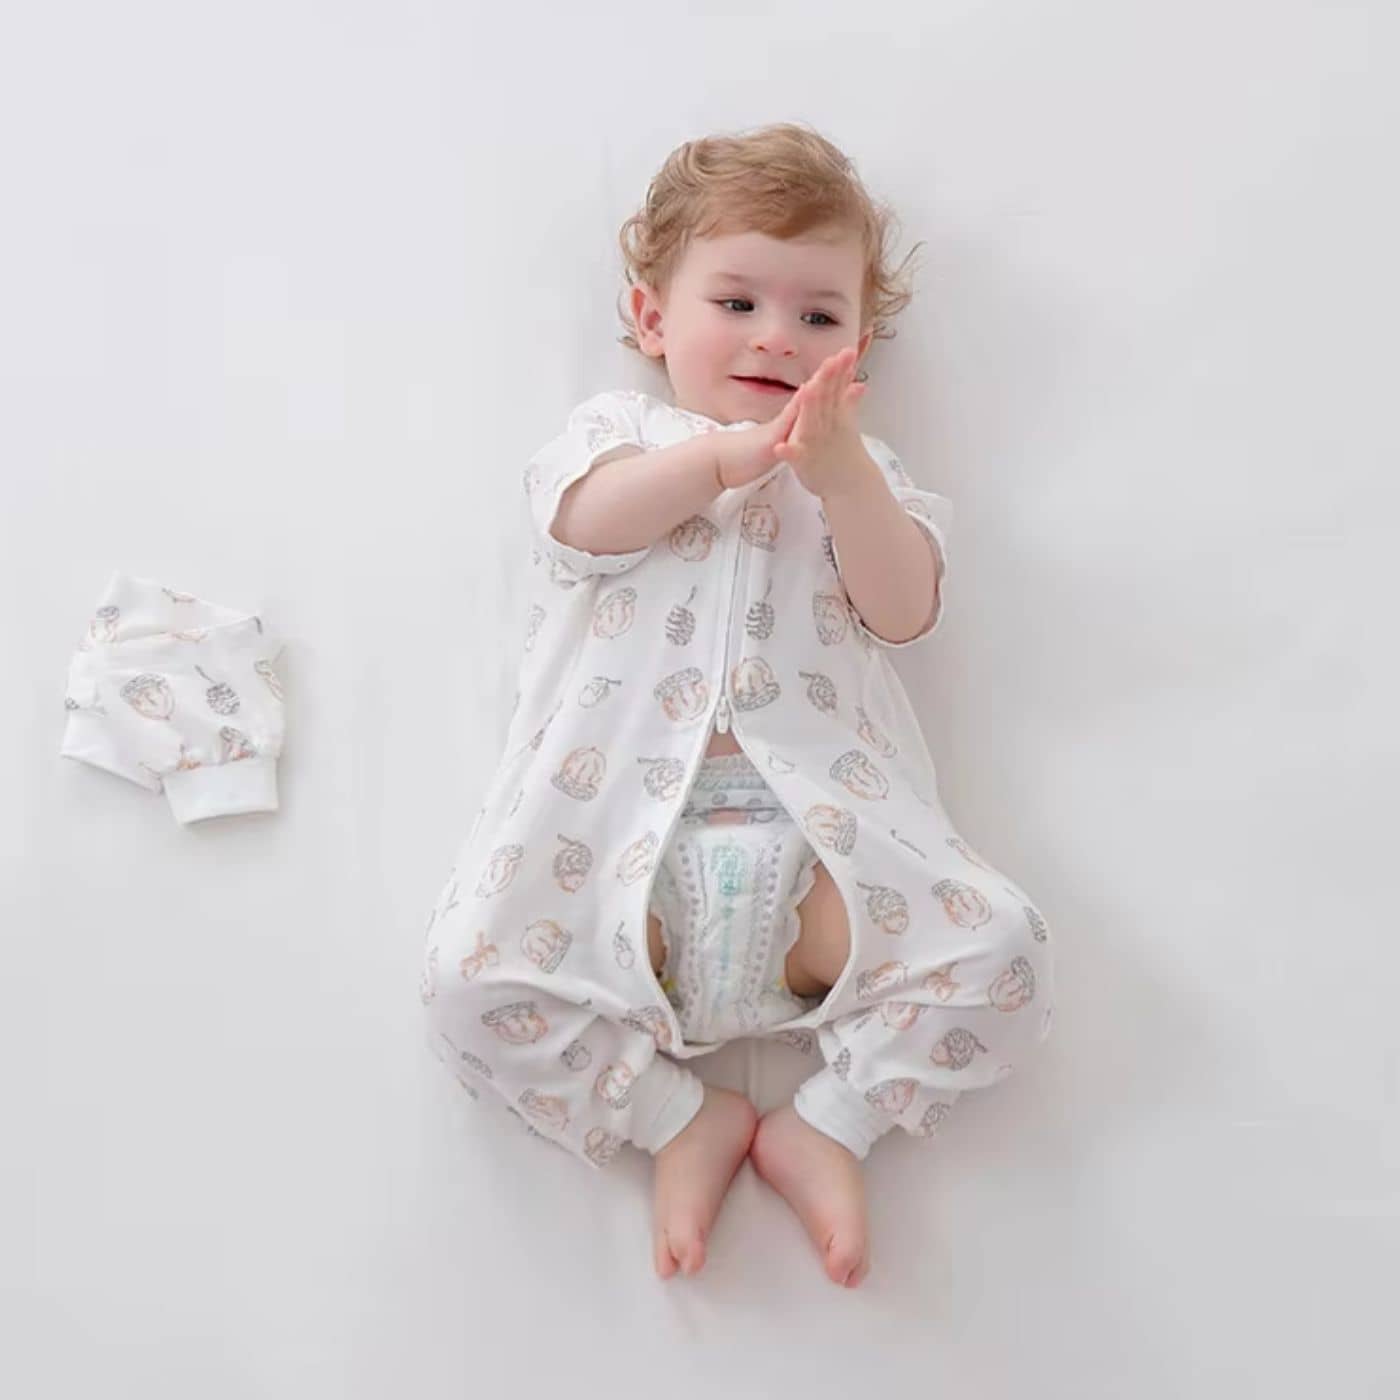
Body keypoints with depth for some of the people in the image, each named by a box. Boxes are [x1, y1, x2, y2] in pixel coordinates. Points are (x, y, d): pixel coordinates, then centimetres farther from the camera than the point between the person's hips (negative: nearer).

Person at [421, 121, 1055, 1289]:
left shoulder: (860, 467, 24)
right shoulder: (619, 429, 21)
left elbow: (905, 611, 4)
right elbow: (586, 520, -4)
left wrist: (840, 471, -9)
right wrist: (737, 452, -10)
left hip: (821, 830, 1)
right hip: (621, 831, -1)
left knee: (1003, 951, -17)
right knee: (472, 978, -20)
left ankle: (829, 1123, 0)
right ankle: (685, 1119, -2)